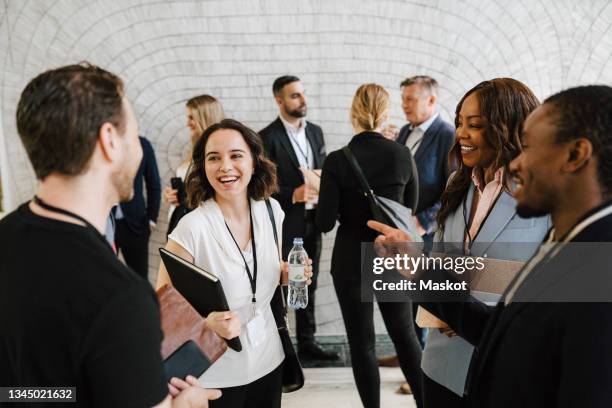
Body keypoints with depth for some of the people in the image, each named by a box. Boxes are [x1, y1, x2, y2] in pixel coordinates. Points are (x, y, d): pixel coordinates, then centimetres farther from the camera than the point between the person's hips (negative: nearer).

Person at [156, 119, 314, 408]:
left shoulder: (271, 210, -5)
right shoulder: (192, 228, -21)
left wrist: (290, 273, -9)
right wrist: (206, 323, -31)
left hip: (268, 358, 5)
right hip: (214, 373, -4)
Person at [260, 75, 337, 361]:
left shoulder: (315, 131, 10)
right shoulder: (268, 137, -10)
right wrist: (293, 195, -23)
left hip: (311, 221, 7)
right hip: (284, 224, -6)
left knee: (308, 285, 15)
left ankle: (307, 342, 27)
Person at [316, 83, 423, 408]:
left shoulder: (337, 160, -15)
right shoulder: (403, 155, -6)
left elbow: (325, 223, -14)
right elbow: (409, 211, 5)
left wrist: (326, 200, 5)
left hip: (351, 260, -3)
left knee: (361, 341, 11)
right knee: (405, 334, 20)